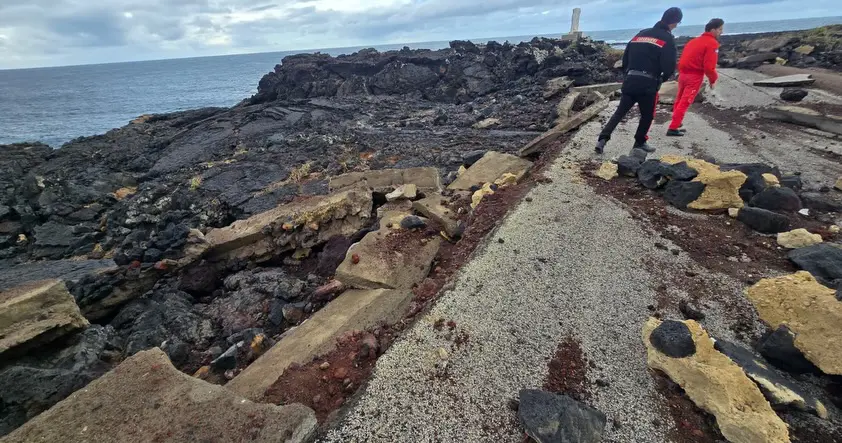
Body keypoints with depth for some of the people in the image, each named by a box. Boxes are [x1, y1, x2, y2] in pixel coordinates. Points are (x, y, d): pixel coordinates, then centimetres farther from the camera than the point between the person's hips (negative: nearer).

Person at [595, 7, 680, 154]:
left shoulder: (640, 34, 16)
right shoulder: (667, 39, -4)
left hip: (630, 81, 5)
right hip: (648, 84, -5)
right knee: (647, 115, 12)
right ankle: (639, 143, 20)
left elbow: (625, 58, 16)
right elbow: (669, 67, -10)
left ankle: (603, 139, -7)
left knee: (620, 112, 7)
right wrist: (661, 80, 9)